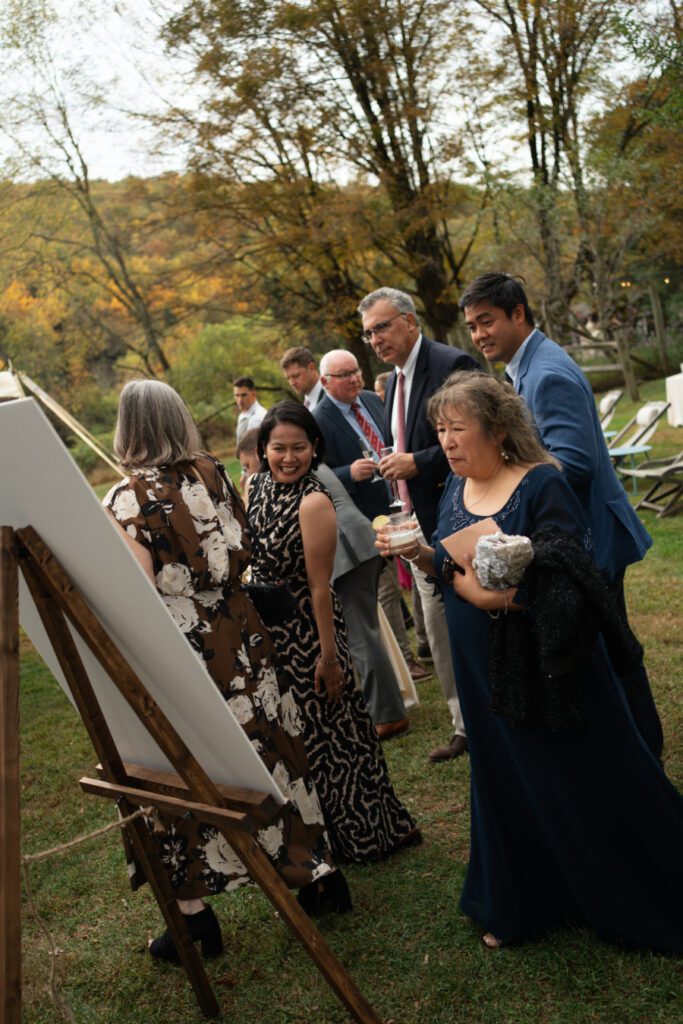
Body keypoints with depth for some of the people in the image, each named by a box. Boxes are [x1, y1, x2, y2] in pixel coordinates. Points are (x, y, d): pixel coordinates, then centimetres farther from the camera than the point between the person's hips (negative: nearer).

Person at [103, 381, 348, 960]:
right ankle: (314, 868, 29)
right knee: (266, 746, 16)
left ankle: (195, 916, 18)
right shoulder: (212, 475, 2)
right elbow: (243, 551, 9)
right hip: (238, 635, 5)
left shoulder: (126, 499, -14)